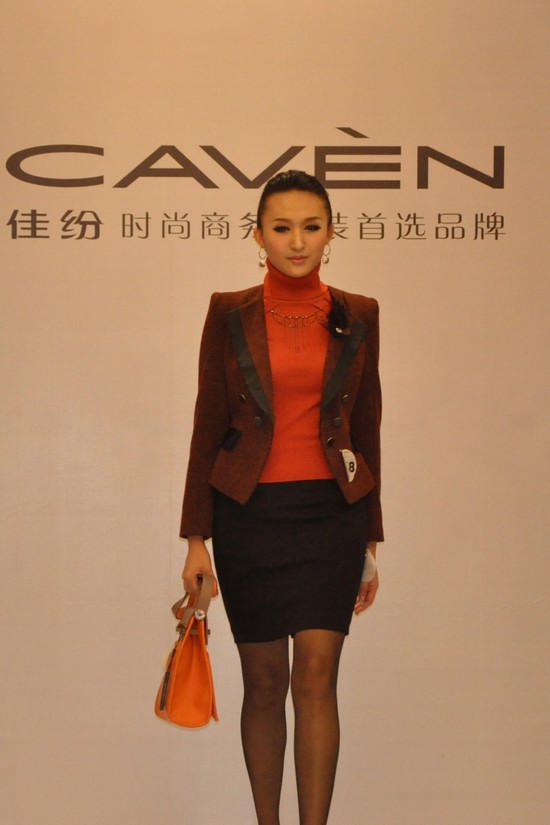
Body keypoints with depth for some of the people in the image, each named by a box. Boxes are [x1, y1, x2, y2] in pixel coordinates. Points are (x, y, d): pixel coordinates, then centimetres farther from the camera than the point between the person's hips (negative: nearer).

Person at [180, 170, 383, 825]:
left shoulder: (357, 317, 4)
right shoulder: (229, 314, 1)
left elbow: (366, 429, 9)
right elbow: (208, 426, 2)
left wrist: (371, 540, 9)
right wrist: (196, 538, -2)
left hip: (331, 511, 0)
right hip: (249, 512, 0)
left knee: (316, 678, -8)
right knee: (264, 683, 8)